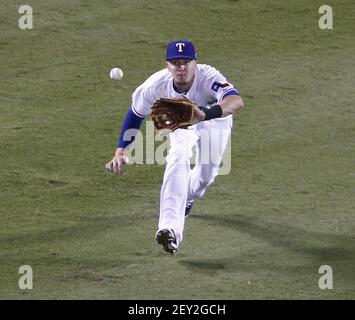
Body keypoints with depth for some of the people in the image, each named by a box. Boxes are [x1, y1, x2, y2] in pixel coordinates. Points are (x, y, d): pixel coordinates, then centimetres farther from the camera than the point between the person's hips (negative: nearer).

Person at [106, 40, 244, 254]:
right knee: (178, 158, -26)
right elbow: (135, 114, -16)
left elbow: (237, 101, -65)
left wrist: (204, 115, -83)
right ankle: (171, 227, -38)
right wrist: (121, 153, -18)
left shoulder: (208, 77, -46)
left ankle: (186, 199, 41)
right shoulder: (156, 85, -35)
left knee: (207, 173, 1)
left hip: (215, 120, 0)